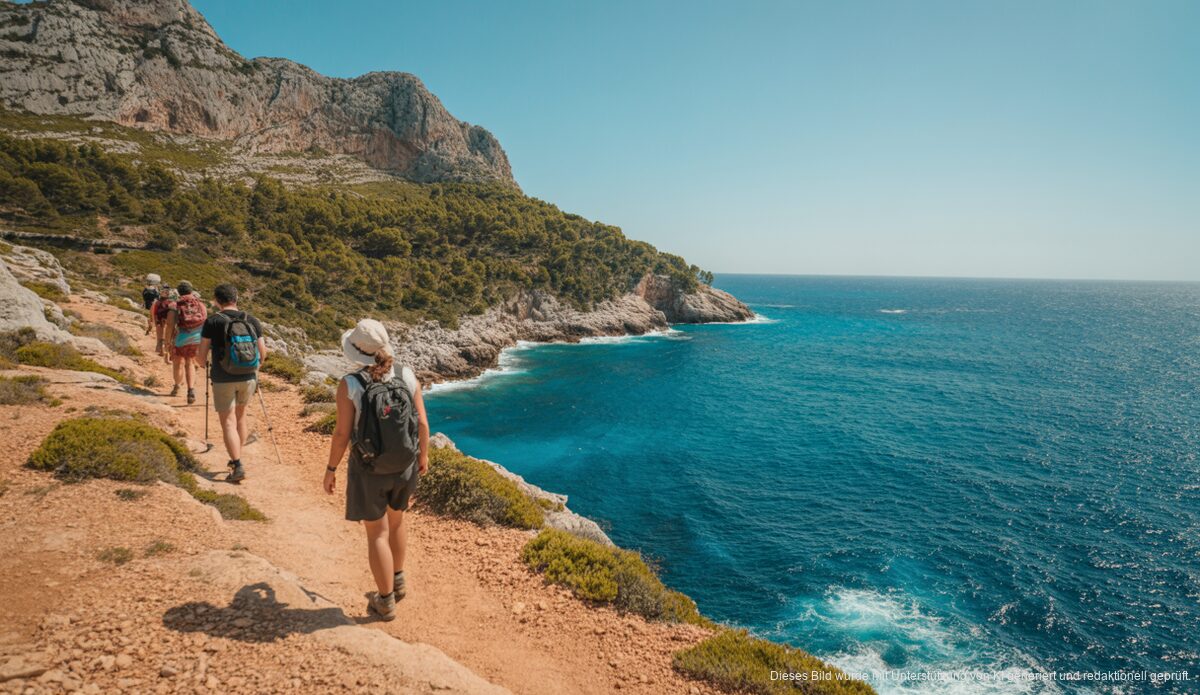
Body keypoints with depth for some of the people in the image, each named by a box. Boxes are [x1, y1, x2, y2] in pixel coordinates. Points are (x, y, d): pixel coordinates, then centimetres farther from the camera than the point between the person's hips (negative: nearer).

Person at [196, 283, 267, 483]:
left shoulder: (213, 321, -8)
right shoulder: (252, 321, 2)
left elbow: (202, 354, -3)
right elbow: (263, 353, 4)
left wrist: (204, 365, 19)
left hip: (223, 379, -4)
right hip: (248, 378, 4)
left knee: (228, 422, 0)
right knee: (240, 416, 21)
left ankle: (237, 466, -11)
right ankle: (236, 458, 30)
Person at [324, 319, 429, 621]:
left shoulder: (350, 385, -18)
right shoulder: (407, 377, -10)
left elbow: (342, 432, -14)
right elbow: (423, 423, -6)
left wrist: (331, 468, 0)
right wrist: (423, 455, 11)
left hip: (369, 470, -3)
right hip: (405, 467, 3)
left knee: (377, 534, 12)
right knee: (396, 520, 27)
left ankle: (386, 602, 24)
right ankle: (397, 581, 41)